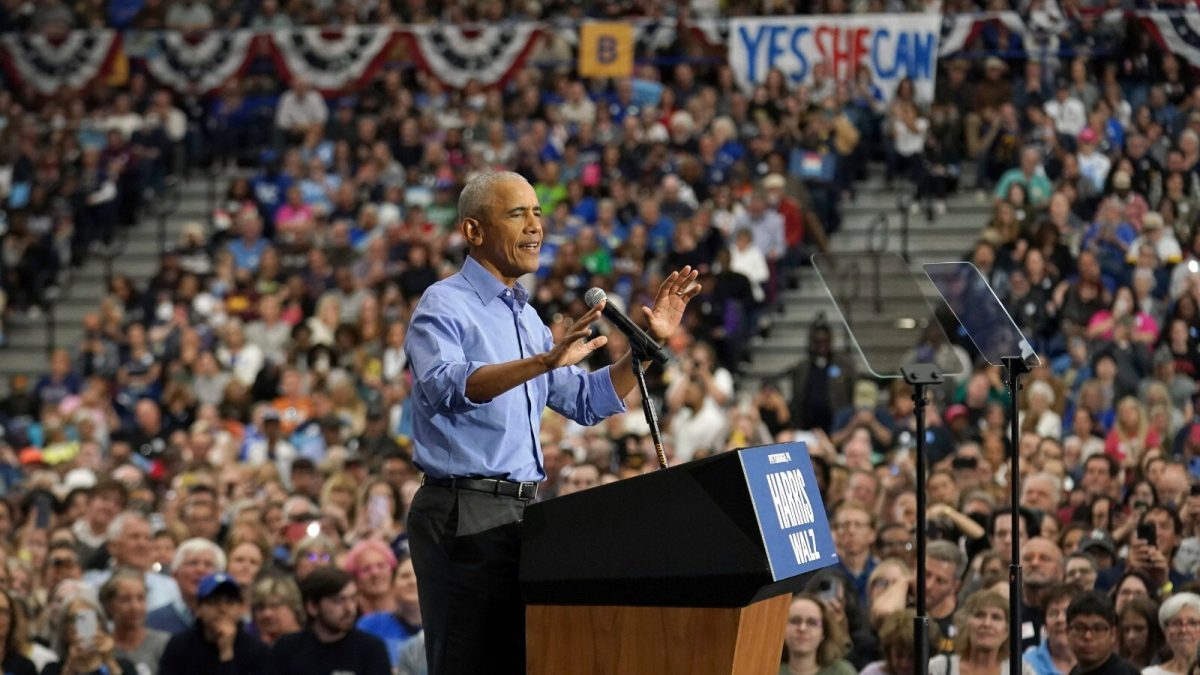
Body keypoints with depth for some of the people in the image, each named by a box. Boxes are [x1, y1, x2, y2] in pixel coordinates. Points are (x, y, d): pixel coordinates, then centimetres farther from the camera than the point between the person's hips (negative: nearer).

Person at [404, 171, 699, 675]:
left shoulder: (525, 317, 19)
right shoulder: (445, 306, -8)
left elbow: (586, 401, 26)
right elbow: (447, 386, -29)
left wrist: (650, 343, 13)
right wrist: (544, 361, -42)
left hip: (522, 512, 9)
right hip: (464, 512, -9)